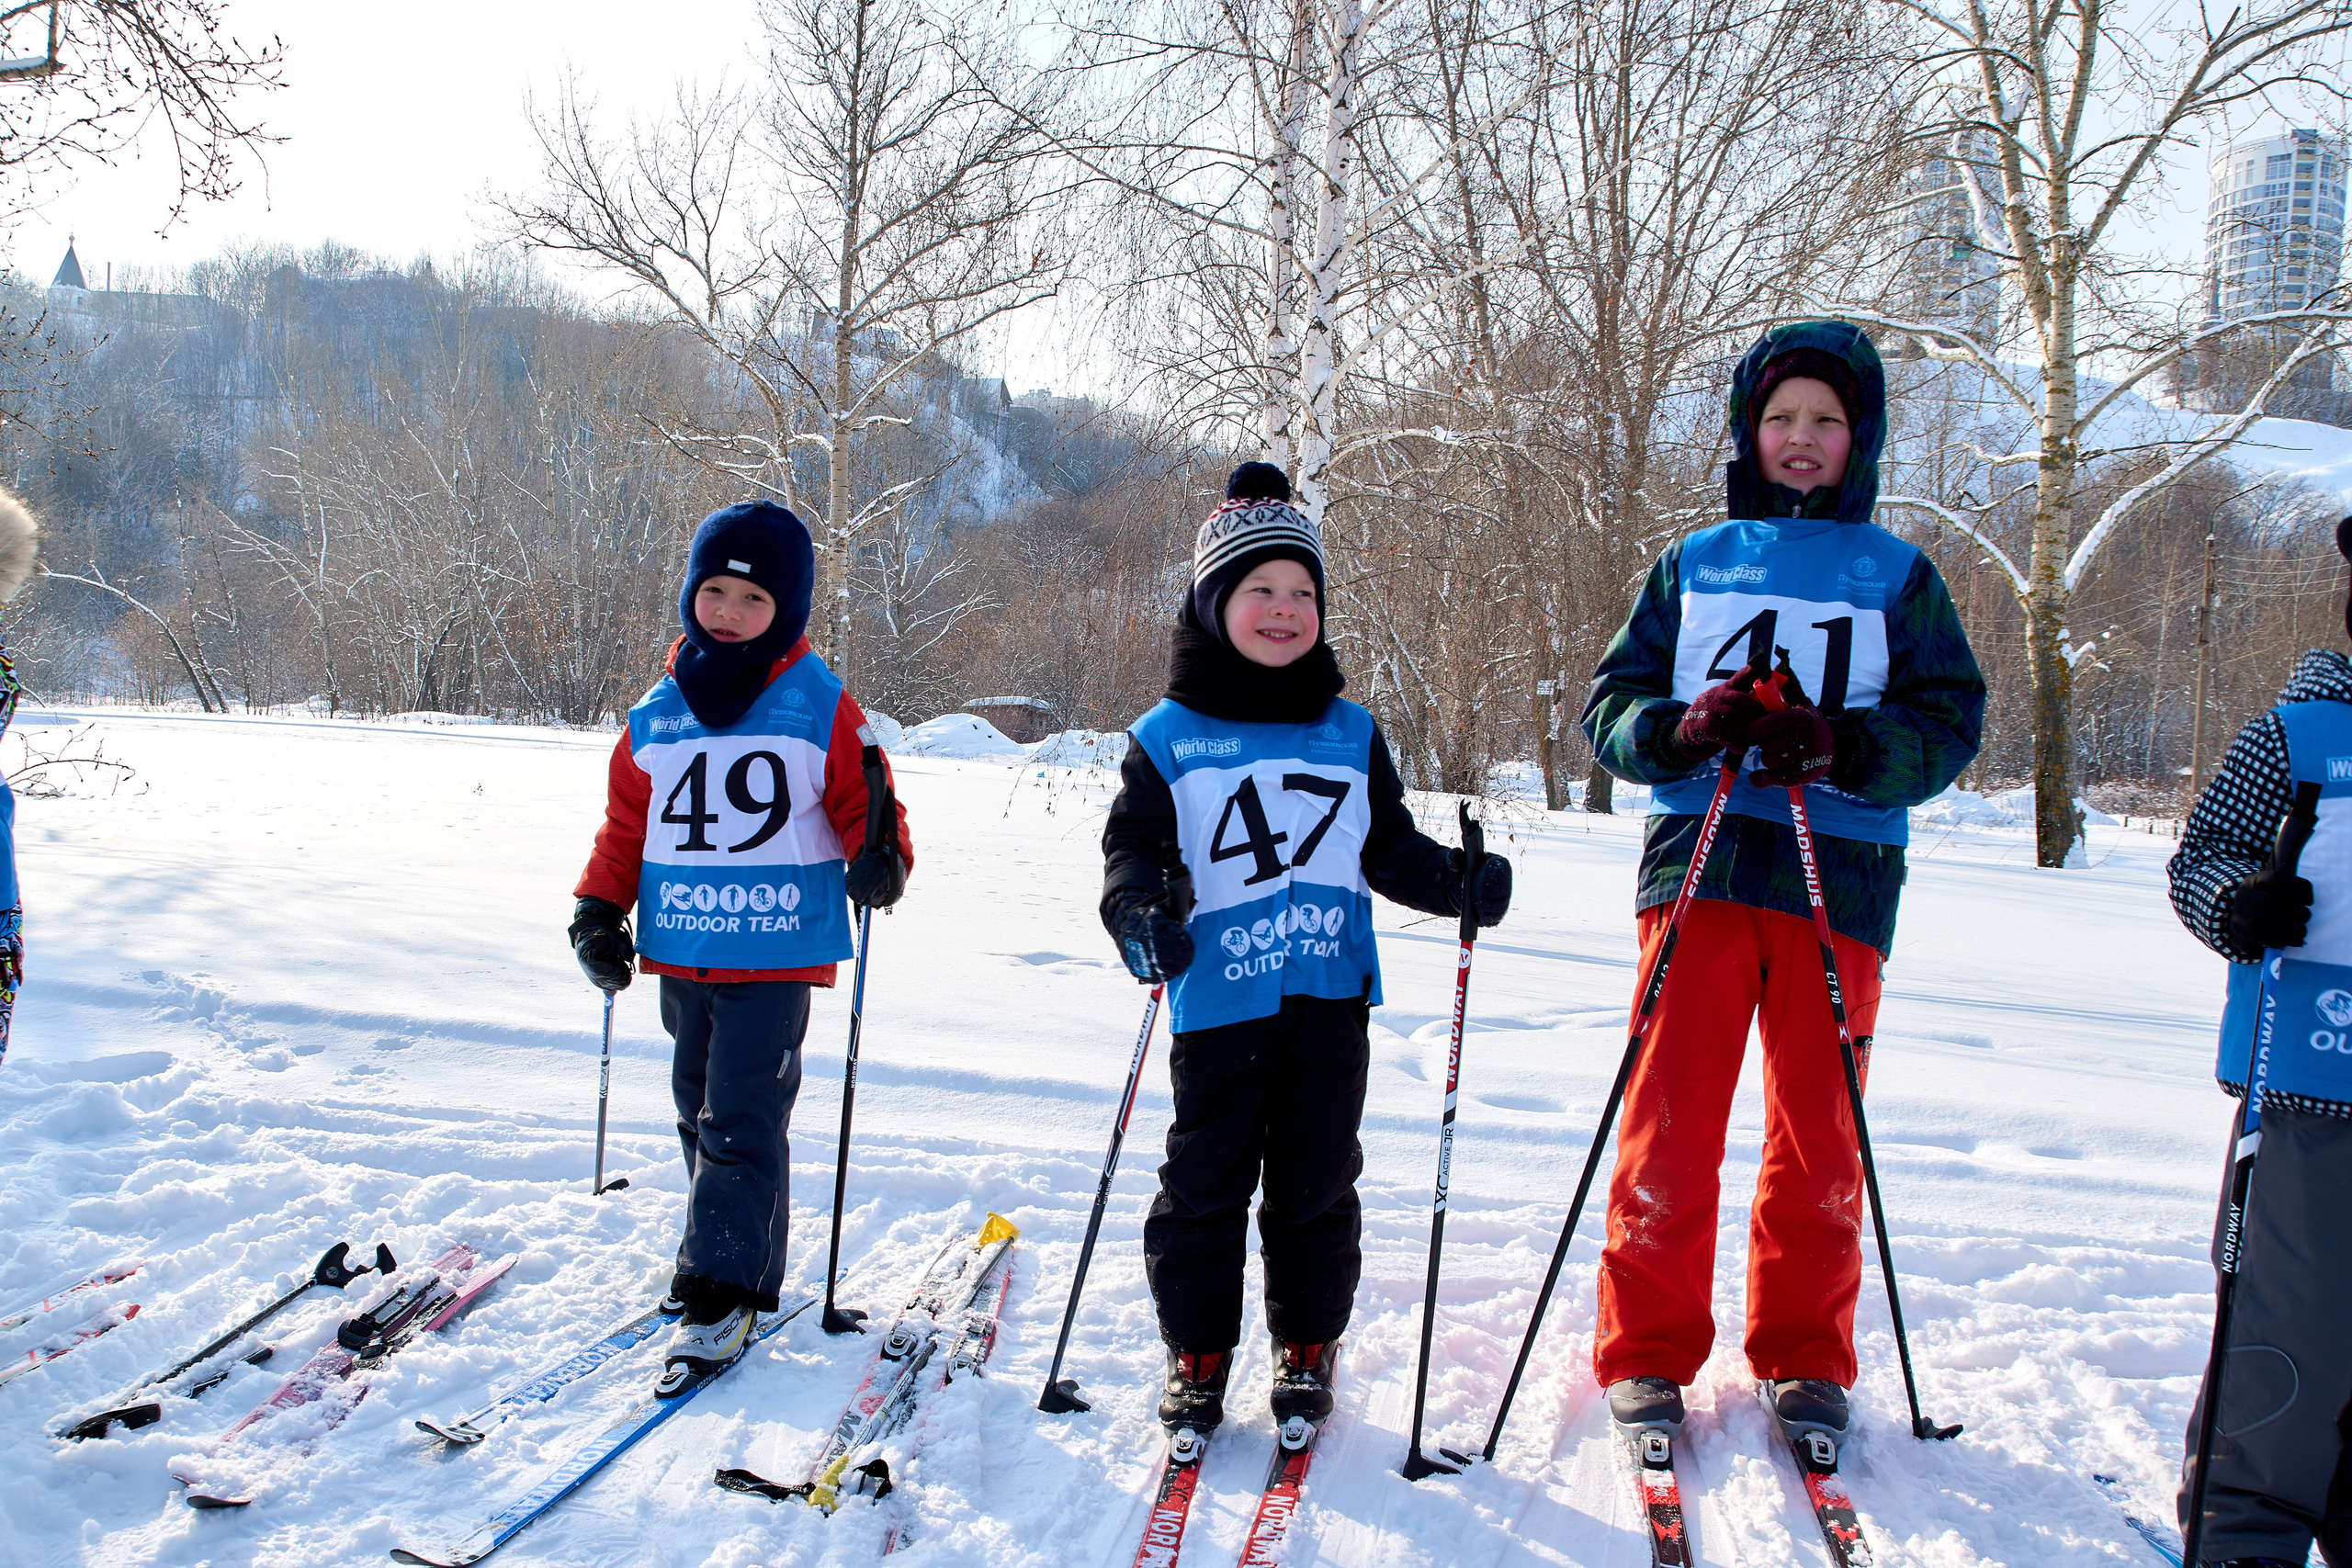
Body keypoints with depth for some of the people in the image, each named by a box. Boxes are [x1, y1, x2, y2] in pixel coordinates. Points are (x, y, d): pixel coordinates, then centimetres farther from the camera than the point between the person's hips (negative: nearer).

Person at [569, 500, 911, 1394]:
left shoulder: (821, 709, -3)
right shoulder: (656, 716, 8)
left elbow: (862, 806, 0)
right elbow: (624, 824, 15)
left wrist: (880, 859, -20)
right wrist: (598, 912, 7)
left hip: (778, 954, -5)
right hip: (680, 952, 5)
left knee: (741, 1121, -9)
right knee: (701, 1114, 15)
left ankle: (719, 1296, -3)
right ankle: (735, 1260, 32)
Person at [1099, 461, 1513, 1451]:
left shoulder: (1351, 735, 11)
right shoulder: (1169, 737, 2)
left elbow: (1391, 848, 15)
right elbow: (1132, 841, 2)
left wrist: (1455, 882, -2)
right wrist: (1138, 912, -17)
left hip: (1332, 996, 2)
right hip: (1218, 998, -2)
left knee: (1316, 1184, 9)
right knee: (1205, 1185, 4)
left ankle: (1307, 1351, 26)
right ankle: (1197, 1355, 20)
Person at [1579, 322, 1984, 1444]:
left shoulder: (1900, 575, 11)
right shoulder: (1692, 565, 13)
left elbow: (1950, 724, 3)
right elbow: (1609, 705, 9)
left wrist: (1841, 749, -16)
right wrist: (1685, 728, -13)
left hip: (1839, 878, 0)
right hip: (1699, 861, 0)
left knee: (1820, 1138, 6)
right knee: (1671, 1124, -1)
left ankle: (1804, 1359, 22)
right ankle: (1649, 1353, 14)